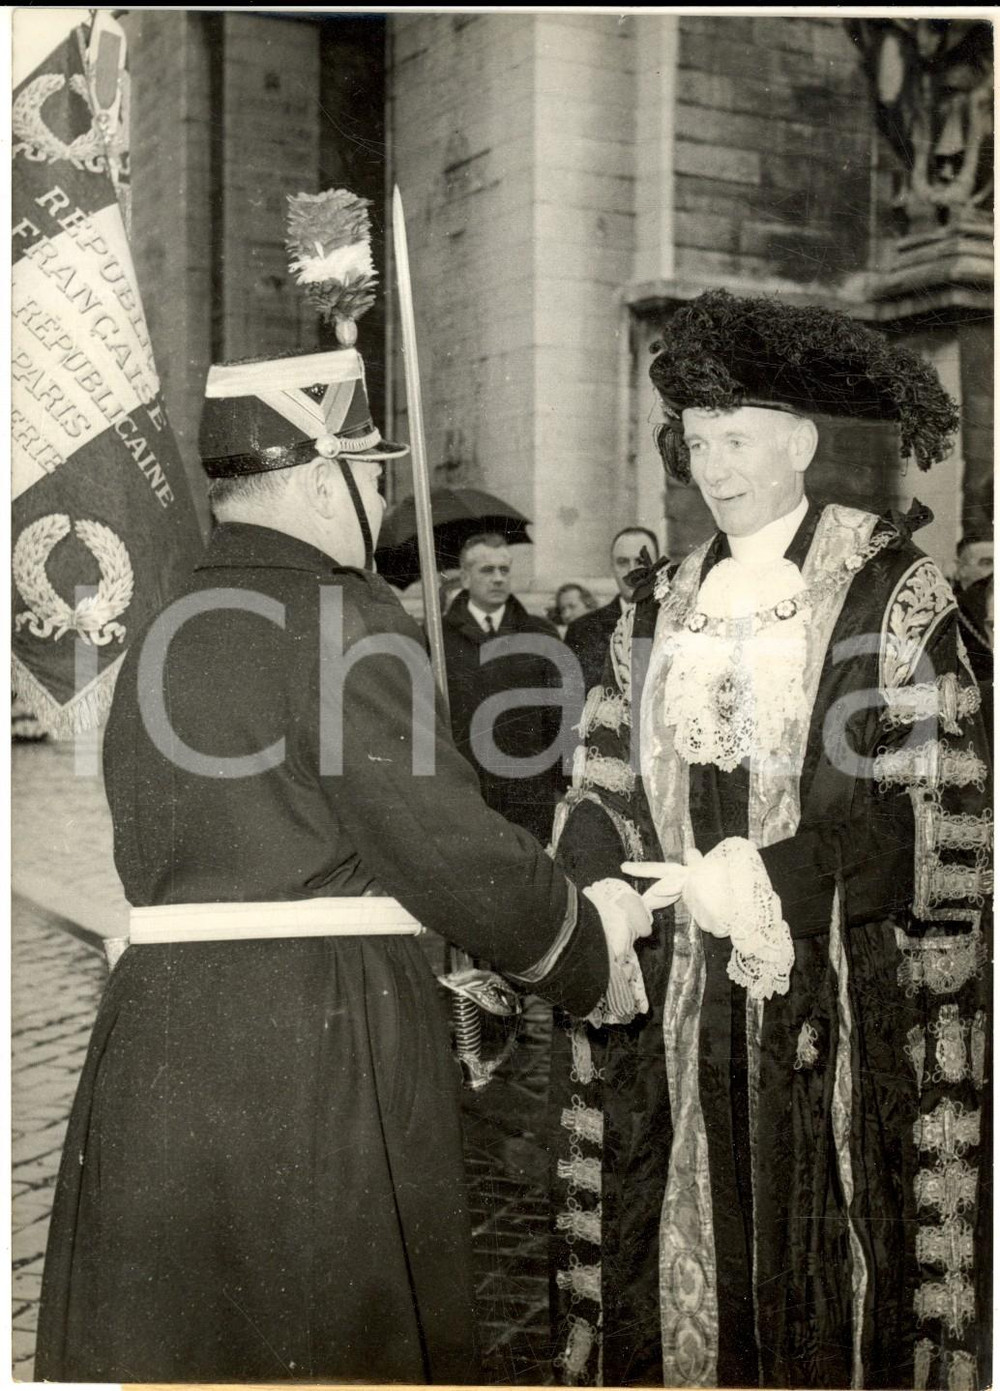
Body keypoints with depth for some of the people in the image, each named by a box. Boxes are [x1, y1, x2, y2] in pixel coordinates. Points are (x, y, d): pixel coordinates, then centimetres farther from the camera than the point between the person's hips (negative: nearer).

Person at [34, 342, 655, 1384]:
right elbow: (446, 842, -15)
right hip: (327, 1032, -7)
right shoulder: (340, 620, -11)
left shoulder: (163, 635, 12)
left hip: (156, 1021, 7)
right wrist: (590, 926, 2)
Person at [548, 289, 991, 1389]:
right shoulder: (661, 608, 12)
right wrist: (591, 902, -10)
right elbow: (606, 792, 9)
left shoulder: (893, 591, -3)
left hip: (844, 1000, -4)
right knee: (687, 1255, 9)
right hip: (682, 998, 4)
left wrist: (764, 879, -17)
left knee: (832, 1252, 3)